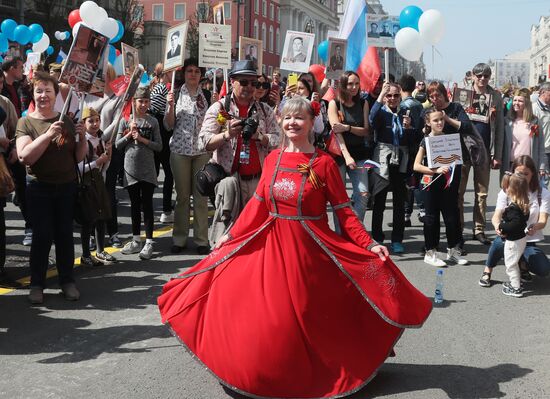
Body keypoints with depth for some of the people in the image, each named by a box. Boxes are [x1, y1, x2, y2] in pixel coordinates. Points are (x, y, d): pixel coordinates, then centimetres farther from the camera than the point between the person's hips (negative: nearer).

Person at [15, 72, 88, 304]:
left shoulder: (66, 122, 8)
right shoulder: (26, 122, -1)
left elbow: (79, 157, 10)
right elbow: (24, 156, -16)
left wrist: (82, 137, -8)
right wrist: (48, 134, -24)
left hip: (66, 187, 3)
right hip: (39, 187, -3)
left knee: (65, 234, 6)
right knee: (42, 235, -4)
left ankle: (67, 281, 16)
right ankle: (37, 285, 8)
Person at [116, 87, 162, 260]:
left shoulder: (153, 122, 1)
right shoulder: (126, 121, 3)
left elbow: (159, 146, -2)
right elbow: (118, 145, 4)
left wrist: (142, 139, -13)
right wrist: (129, 134, -9)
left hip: (147, 169, -2)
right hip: (130, 168, 2)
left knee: (147, 205, 0)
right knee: (135, 205, 11)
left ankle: (148, 242, 3)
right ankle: (136, 241, 20)